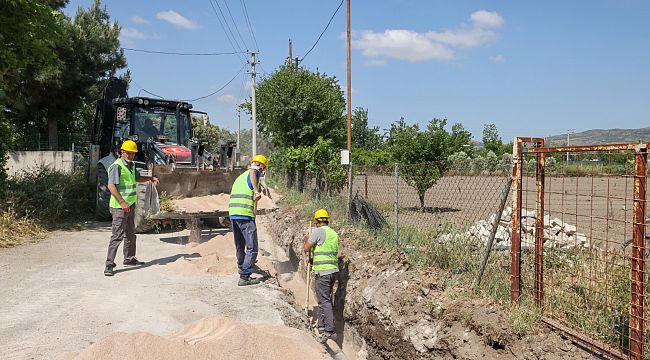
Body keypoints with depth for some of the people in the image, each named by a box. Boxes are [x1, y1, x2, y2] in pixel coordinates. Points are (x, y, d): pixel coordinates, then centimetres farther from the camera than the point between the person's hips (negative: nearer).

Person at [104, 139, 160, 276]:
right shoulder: (117, 166, -16)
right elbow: (111, 186, -23)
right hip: (120, 207, -9)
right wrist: (122, 202, -28)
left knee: (130, 234, 19)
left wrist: (150, 179, 18)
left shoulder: (131, 165, 13)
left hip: (130, 205, 9)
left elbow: (137, 178, 32)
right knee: (117, 235, -10)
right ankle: (109, 265, -7)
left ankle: (129, 259, 33)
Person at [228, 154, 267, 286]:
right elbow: (252, 172, -25)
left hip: (233, 214, 8)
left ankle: (243, 272, 29)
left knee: (240, 247, 18)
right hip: (246, 215, -8)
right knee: (252, 248, -3)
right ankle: (244, 277, -6)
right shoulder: (255, 172, 1)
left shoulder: (241, 176, 25)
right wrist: (256, 191, -36)